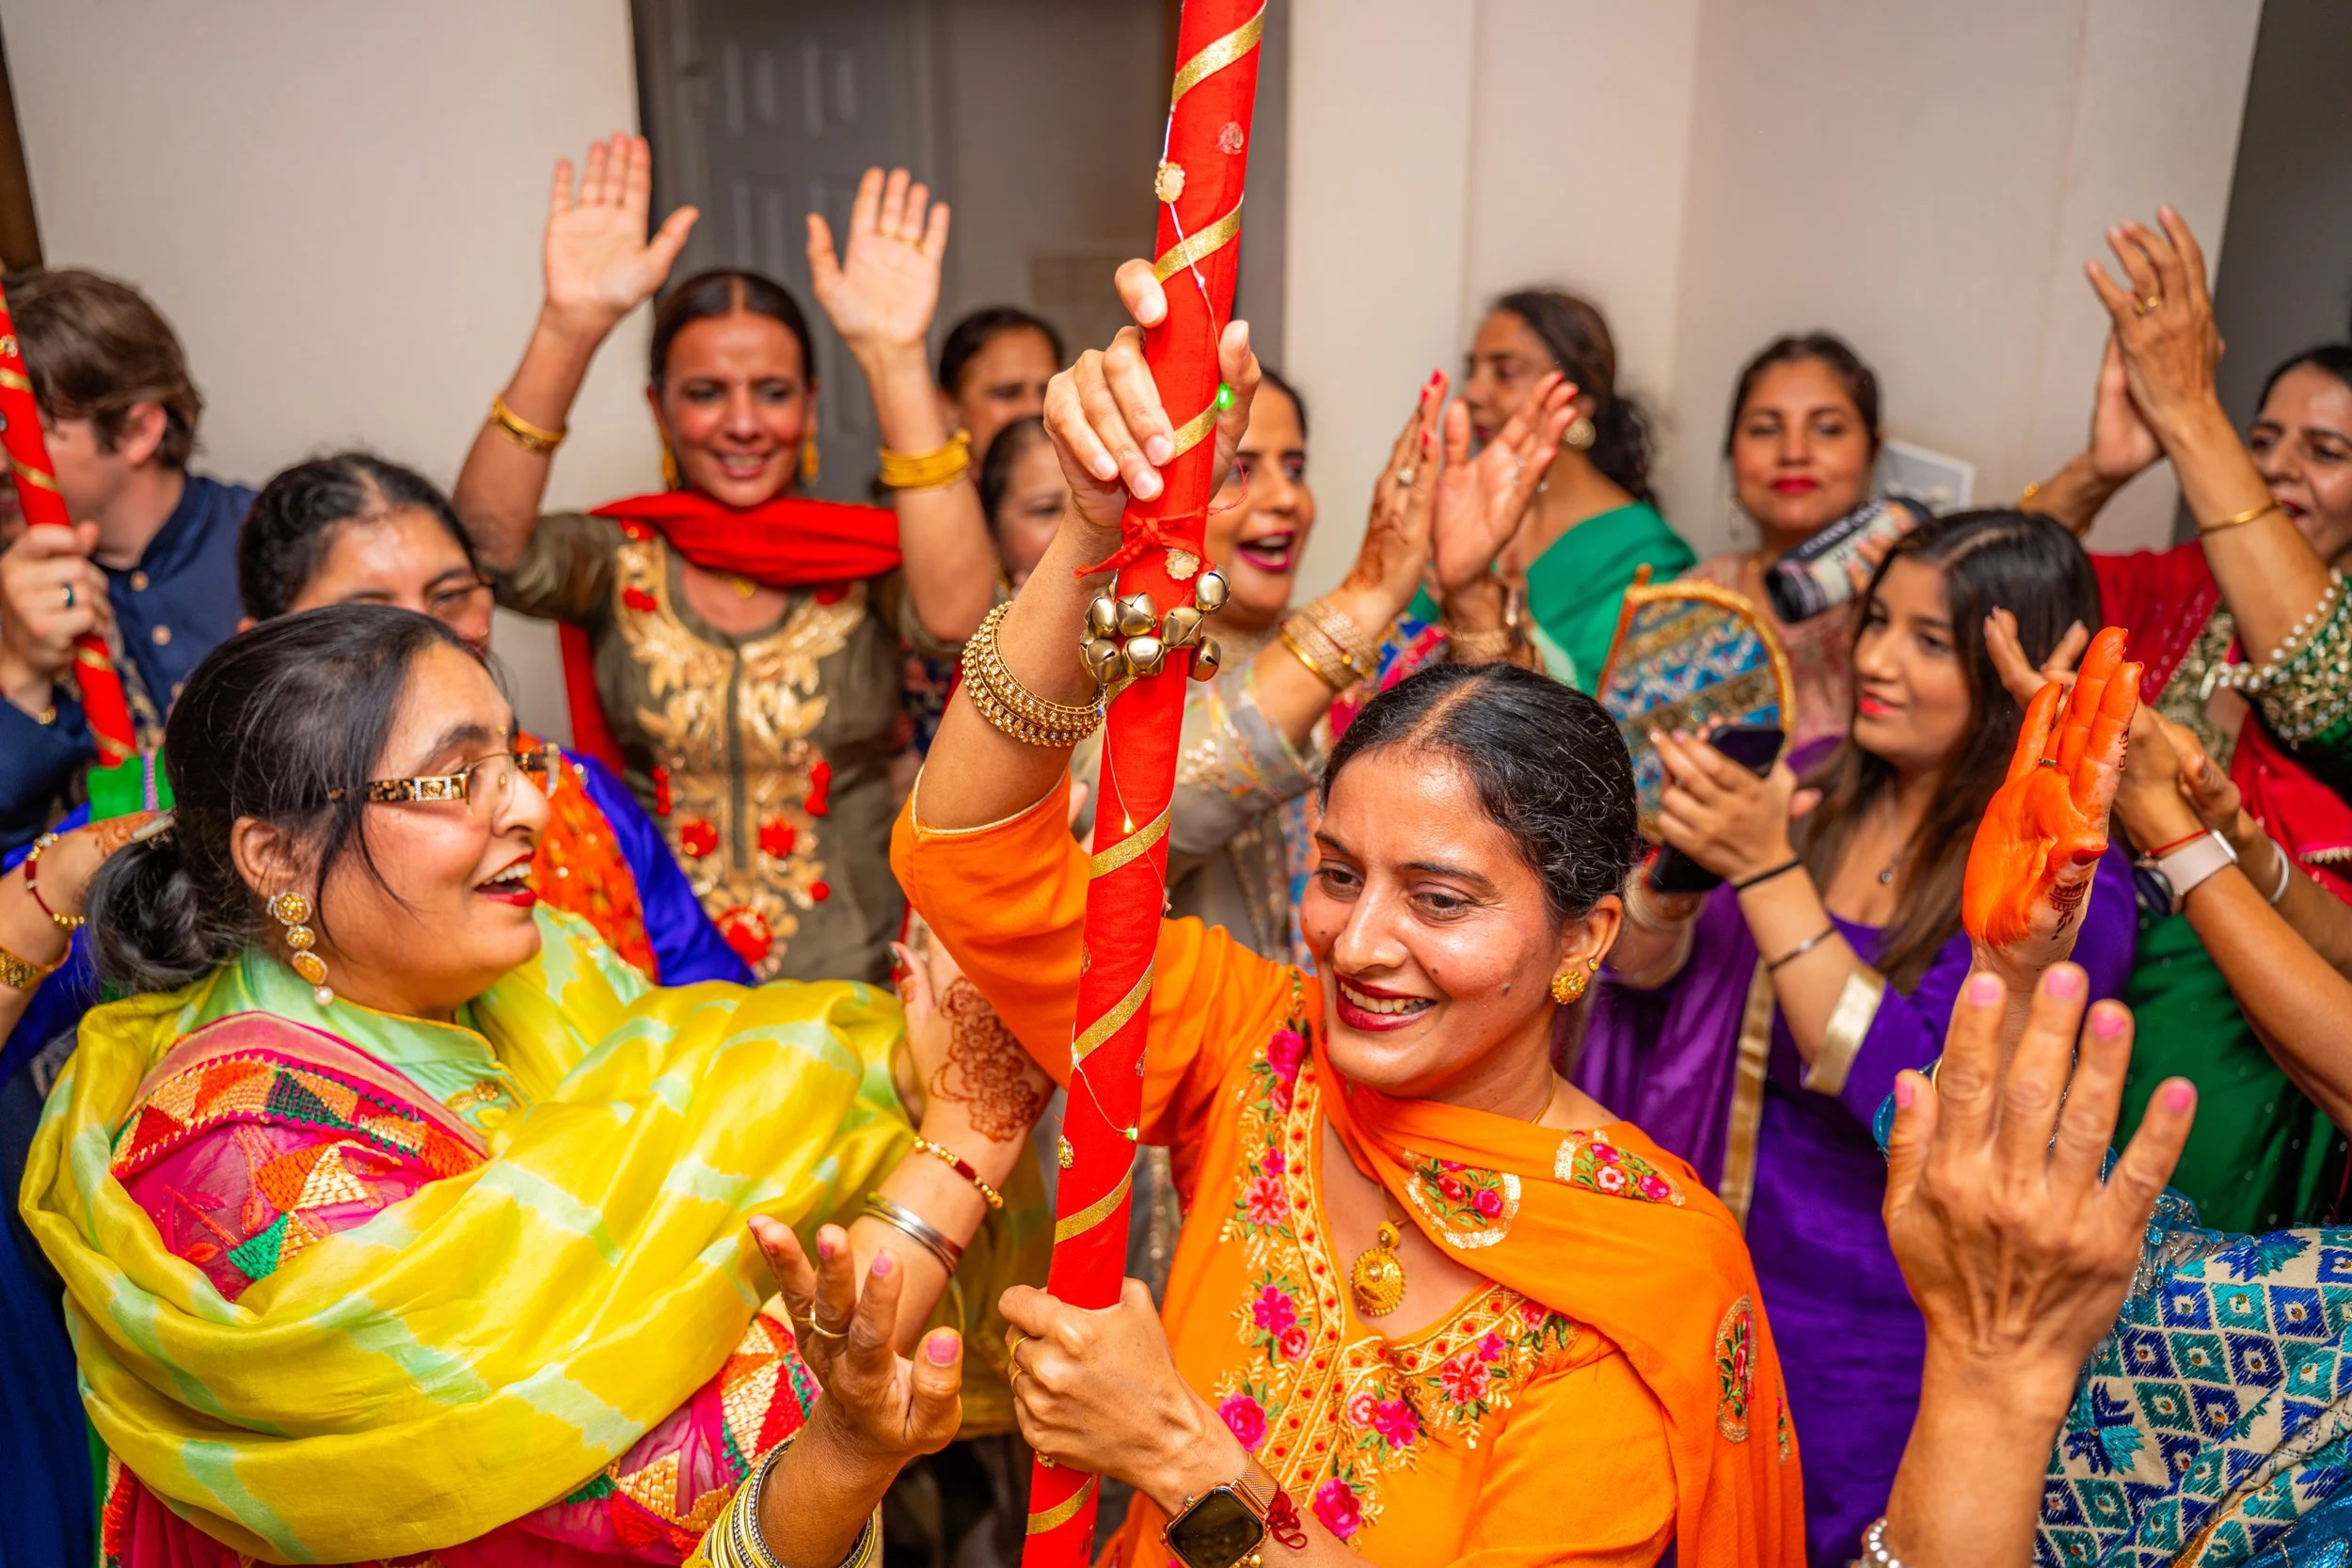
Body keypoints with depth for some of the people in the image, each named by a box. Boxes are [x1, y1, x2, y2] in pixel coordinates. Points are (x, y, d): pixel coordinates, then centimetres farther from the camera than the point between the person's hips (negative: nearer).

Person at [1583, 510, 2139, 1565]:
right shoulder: (1817, 783, -1)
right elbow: (1637, 973, -2)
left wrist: (1767, 873, -29)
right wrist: (1680, 854, -22)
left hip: (1871, 1335, -4)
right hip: (1706, 1270, 4)